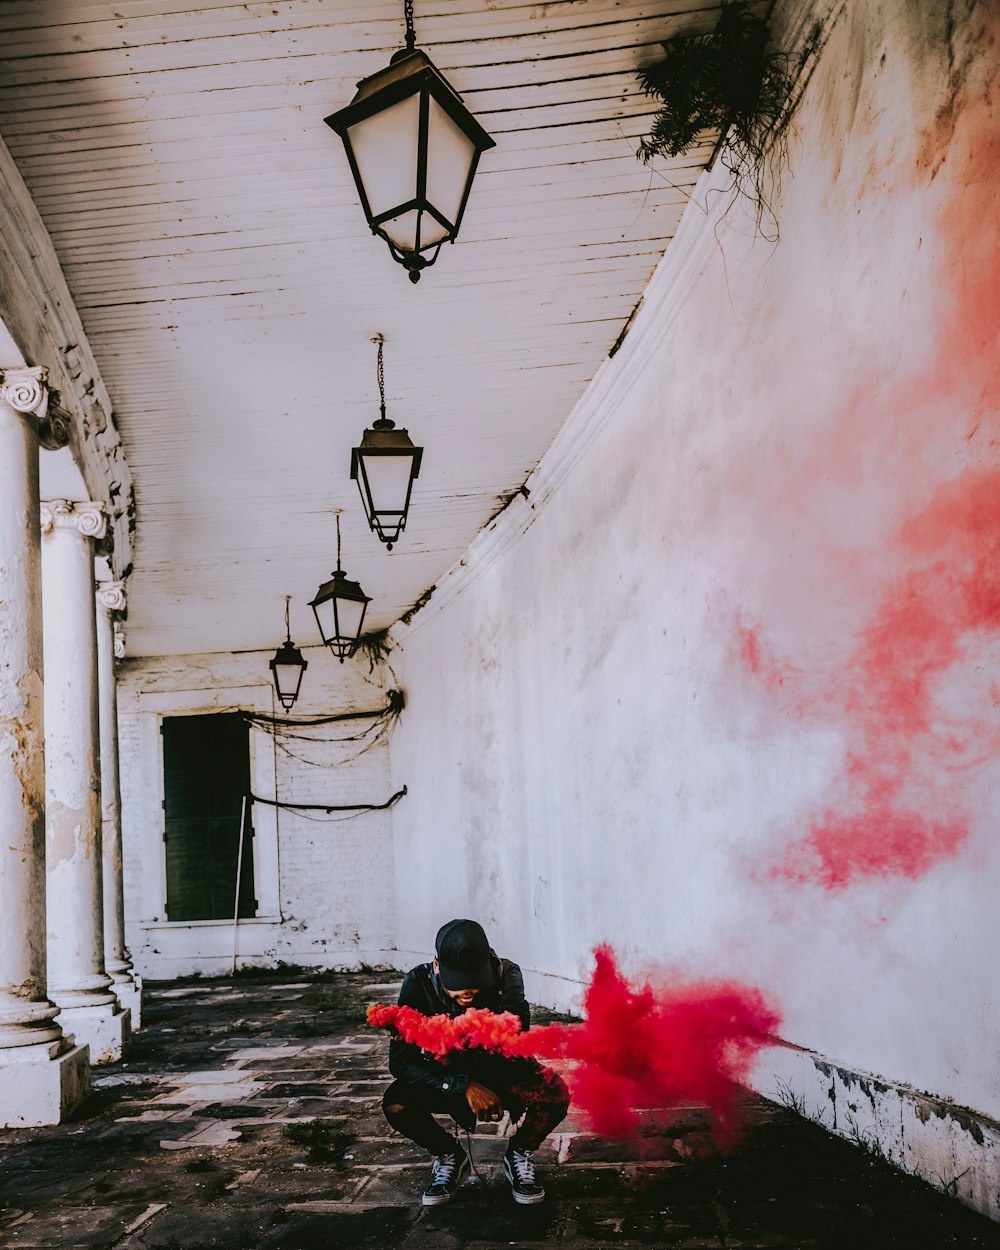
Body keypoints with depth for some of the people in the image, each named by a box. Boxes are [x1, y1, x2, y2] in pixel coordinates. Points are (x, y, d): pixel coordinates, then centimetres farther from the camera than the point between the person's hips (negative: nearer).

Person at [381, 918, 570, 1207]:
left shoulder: (506, 975, -23)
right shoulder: (419, 983, -22)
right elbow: (400, 1061, -23)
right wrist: (464, 1086, -31)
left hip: (503, 1074, -1)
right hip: (447, 1081, 1)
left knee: (555, 1093, -31)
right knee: (395, 1104, -28)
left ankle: (520, 1154, 2)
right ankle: (449, 1155, 4)